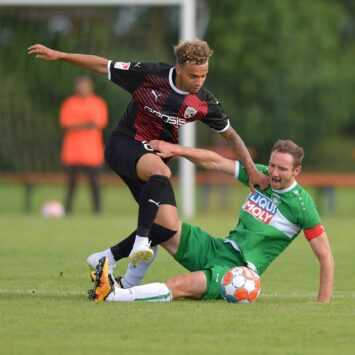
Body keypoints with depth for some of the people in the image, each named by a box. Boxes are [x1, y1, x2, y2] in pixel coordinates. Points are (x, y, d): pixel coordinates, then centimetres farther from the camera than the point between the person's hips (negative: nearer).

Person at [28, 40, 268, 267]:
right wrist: (58, 55, -8)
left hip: (155, 156, 5)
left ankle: (107, 258, 8)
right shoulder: (150, 75, -16)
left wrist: (252, 170, -3)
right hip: (123, 144, -5)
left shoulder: (204, 102, -7)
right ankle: (141, 242, -36)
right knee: (160, 171, -39)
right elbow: (102, 66, -6)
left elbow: (231, 135, 7)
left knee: (168, 228, -9)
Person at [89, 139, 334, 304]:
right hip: (218, 248, 7)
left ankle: (112, 294, -45)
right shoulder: (261, 175, 4)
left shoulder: (301, 205, -12)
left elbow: (325, 256, -9)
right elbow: (214, 161, 6)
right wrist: (176, 149, -6)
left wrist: (323, 304, -14)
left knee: (181, 286, -32)